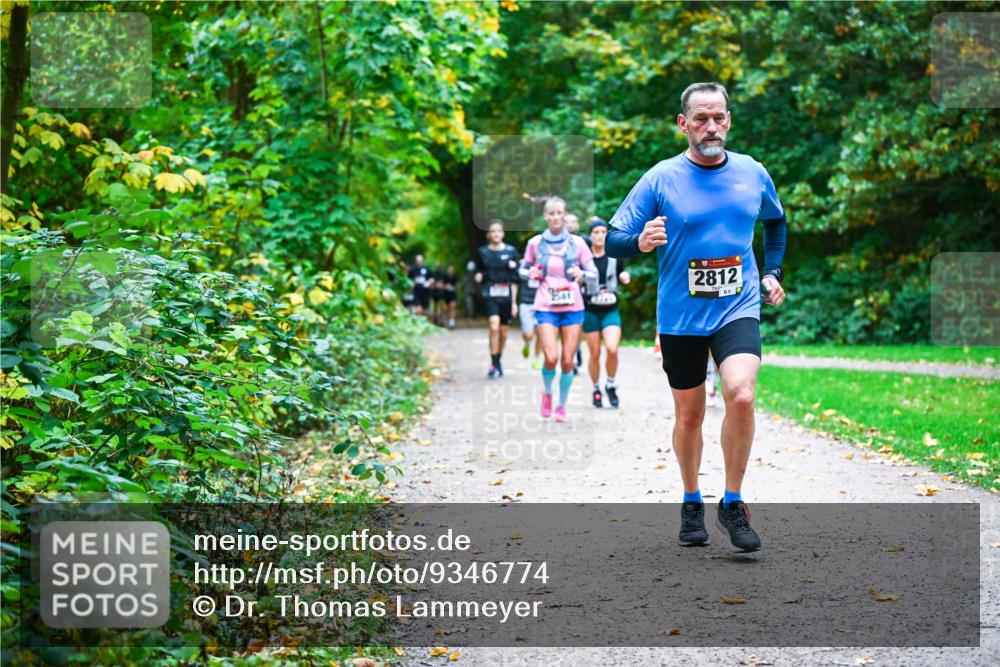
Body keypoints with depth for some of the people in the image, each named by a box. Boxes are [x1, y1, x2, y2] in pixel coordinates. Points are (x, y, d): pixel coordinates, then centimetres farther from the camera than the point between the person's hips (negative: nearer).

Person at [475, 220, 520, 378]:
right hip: (490, 295, -1)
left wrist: (514, 301, 4)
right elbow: (479, 272, 20)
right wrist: (479, 276, -4)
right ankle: (494, 364, -16)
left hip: (506, 295, 1)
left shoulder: (511, 251, 4)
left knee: (503, 332, 6)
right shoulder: (483, 252, 6)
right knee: (494, 327, -20)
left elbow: (514, 279, 6)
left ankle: (498, 361, 26)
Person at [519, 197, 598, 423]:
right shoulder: (535, 243, 3)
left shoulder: (577, 243, 2)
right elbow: (523, 270, 15)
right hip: (546, 308, -1)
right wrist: (530, 273, -7)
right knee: (551, 357, -16)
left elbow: (594, 274, 5)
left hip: (572, 307, 1)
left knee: (568, 361, 0)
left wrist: (582, 273, -16)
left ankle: (562, 406, 20)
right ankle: (547, 392, 15)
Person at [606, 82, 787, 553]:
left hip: (738, 309, 1)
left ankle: (733, 505, -6)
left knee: (740, 395, -23)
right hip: (680, 316, 0)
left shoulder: (753, 173, 4)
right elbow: (613, 240, -6)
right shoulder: (660, 179, -6)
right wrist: (639, 242, -27)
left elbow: (775, 221, 25)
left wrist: (773, 272, 16)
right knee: (689, 417, 9)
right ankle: (691, 504, 33)